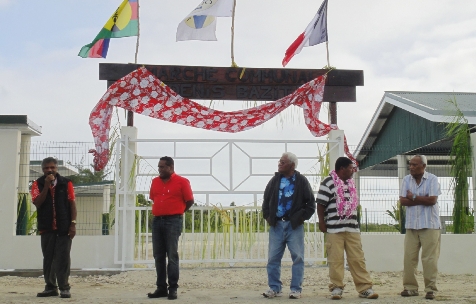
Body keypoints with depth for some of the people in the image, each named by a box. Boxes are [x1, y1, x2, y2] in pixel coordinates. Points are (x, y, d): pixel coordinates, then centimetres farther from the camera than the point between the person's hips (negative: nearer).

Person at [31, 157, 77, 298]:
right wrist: (46, 185, -17)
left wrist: (73, 224, -6)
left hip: (64, 227, -2)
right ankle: (50, 287, 14)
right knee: (48, 258, 6)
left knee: (63, 258, -2)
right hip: (46, 227, 2)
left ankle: (64, 287, 2)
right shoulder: (37, 184, 4)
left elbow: (72, 204, 1)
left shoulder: (66, 183, 2)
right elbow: (37, 202, -10)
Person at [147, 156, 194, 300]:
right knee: (158, 256, 6)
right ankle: (161, 288, 12)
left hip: (173, 221, -5)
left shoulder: (182, 182, -5)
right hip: (157, 221, 6)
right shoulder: (155, 182, 11)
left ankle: (173, 289, 1)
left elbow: (190, 201, 0)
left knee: (172, 256, -4)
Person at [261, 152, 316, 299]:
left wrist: (302, 217, -8)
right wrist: (267, 216, 5)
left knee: (297, 257, -1)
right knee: (273, 257, 3)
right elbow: (266, 200, 17)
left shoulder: (301, 181, 0)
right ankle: (274, 288, 11)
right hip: (276, 225, 3)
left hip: (294, 225, -3)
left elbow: (311, 203, 1)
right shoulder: (275, 180, 9)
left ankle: (296, 289, 6)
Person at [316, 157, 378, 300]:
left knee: (358, 258, 3)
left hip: (352, 228, 6)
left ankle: (365, 288, 6)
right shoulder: (328, 182, -5)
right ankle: (336, 288, 7)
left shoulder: (351, 183, 18)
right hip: (334, 229, -6)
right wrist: (321, 222, -9)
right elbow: (321, 204, -7)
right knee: (335, 260, -2)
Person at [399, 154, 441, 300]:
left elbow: (432, 200, -14)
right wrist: (423, 199, -9)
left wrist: (414, 197, -6)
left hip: (429, 225, -4)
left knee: (429, 258, -3)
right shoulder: (406, 180, 7)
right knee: (409, 257, 1)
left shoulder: (432, 179, -3)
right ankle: (410, 287, 8)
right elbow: (402, 201, -2)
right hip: (411, 225, 4)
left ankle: (430, 289, 3)